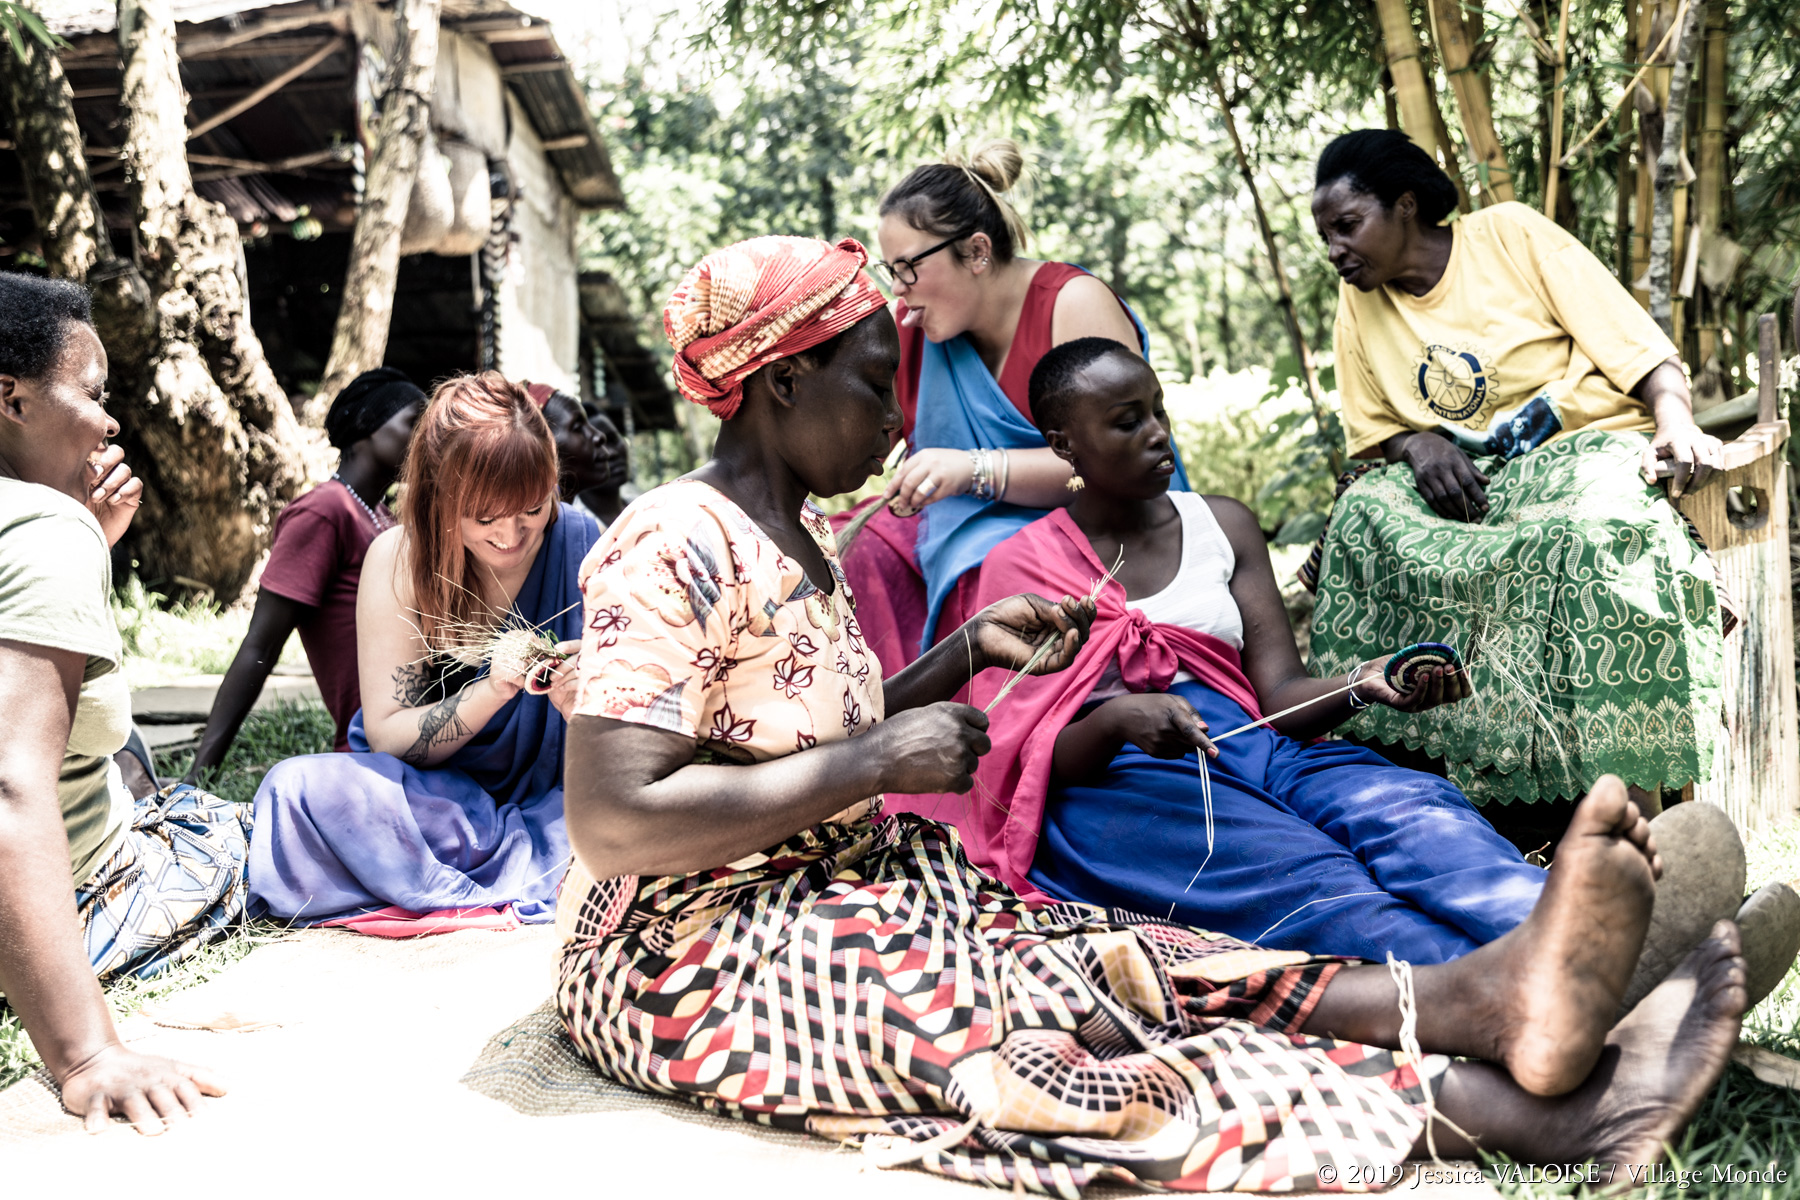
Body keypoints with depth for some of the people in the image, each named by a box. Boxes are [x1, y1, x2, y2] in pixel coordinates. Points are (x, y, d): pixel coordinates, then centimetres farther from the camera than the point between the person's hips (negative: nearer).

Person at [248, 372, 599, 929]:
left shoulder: (580, 545, -8)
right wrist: (493, 692, -24)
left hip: (552, 801, -1)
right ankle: (531, 896, -23)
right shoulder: (400, 559, -8)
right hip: (435, 798, 1)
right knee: (299, 788, -28)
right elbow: (386, 737, -7)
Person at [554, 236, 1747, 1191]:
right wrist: (881, 762, -21)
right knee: (1077, 1012, -24)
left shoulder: (801, 530, 12)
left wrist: (963, 656, 2)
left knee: (1119, 959, -14)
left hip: (833, 899, 9)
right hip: (701, 966, -9)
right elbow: (614, 820, -25)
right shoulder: (676, 549, -18)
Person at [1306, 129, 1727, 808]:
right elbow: (1373, 430, 14)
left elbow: (1635, 342, -5)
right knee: (1365, 515, -26)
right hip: (1469, 474, 4)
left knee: (1598, 525, -37)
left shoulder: (1510, 234, -1)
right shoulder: (1359, 302, 11)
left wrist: (1675, 420, -22)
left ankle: (1629, 795, -30)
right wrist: (1417, 444, -9)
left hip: (1588, 445, -4)